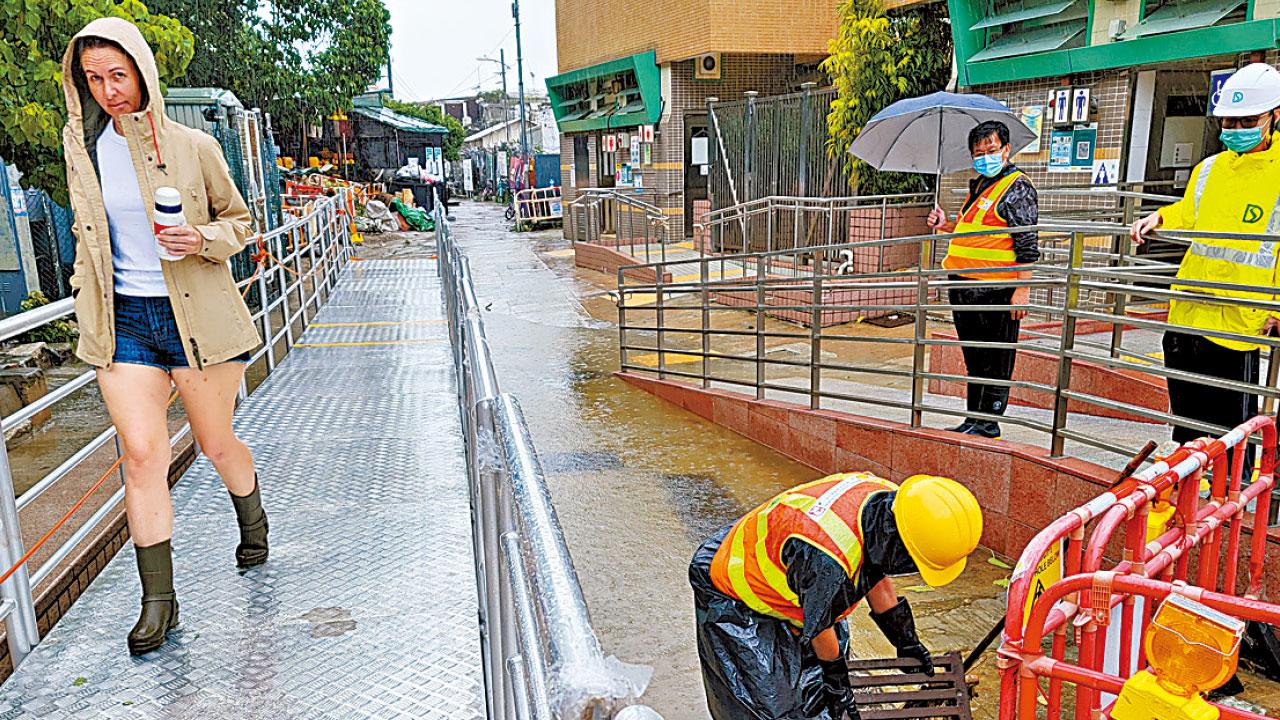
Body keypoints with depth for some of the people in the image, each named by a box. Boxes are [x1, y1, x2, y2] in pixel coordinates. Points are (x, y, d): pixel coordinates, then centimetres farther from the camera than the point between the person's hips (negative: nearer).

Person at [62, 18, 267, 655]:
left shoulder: (192, 146, -5)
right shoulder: (82, 146, 6)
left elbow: (238, 220, 5)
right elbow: (87, 233, 20)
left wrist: (204, 238, -15)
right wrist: (85, 296, 17)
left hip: (196, 315, -2)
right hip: (122, 319, 3)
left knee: (217, 444, 10)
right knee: (142, 454, -4)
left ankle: (253, 523, 43)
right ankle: (157, 599, 8)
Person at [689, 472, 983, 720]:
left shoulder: (886, 496, -19)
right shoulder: (829, 560, -43)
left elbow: (876, 573, 1)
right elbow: (819, 625, -22)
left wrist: (905, 639, 9)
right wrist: (837, 678, -3)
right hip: (733, 596, -8)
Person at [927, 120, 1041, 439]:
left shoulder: (1017, 187, -8)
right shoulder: (978, 186, 18)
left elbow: (1028, 243, -14)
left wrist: (1022, 288, -20)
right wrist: (946, 225, 14)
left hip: (997, 291, -9)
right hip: (966, 290, 9)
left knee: (996, 362, 0)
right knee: (974, 361, 15)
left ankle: (988, 422, 6)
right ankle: (973, 418, 24)